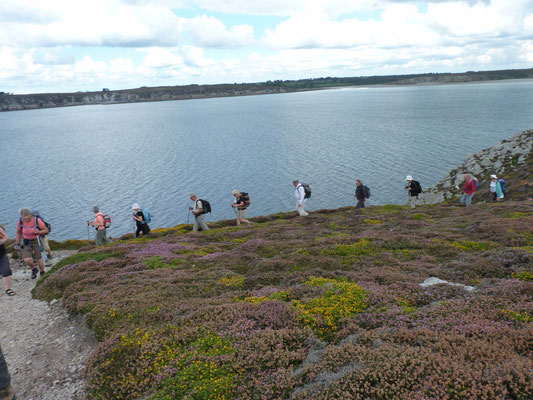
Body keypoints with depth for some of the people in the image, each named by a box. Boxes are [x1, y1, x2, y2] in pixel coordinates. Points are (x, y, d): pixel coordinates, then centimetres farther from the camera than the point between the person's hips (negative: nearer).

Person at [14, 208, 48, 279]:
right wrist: (17, 244, -4)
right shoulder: (20, 222, -15)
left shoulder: (37, 221, -23)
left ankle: (42, 274, 28)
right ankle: (34, 269, 20)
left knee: (38, 259, -1)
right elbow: (18, 233, 4)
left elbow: (46, 230, -13)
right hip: (26, 242, 2)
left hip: (36, 241, -2)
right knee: (27, 260, -14)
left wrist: (38, 232, -33)